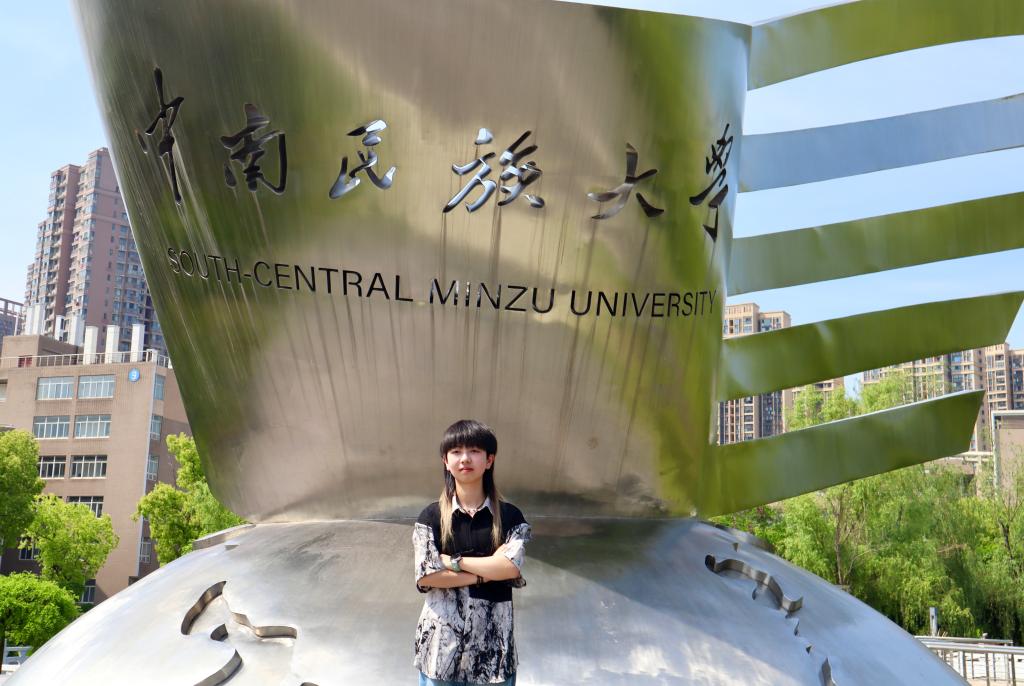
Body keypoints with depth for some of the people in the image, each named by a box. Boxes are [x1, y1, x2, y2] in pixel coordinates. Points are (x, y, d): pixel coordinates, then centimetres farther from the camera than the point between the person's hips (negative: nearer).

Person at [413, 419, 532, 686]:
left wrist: (451, 561, -12)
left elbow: (511, 567, -13)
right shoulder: (431, 516, 0)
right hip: (442, 636, 0)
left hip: (493, 638, 0)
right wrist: (487, 571, -12)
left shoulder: (510, 516, 2)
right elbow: (426, 576, -11)